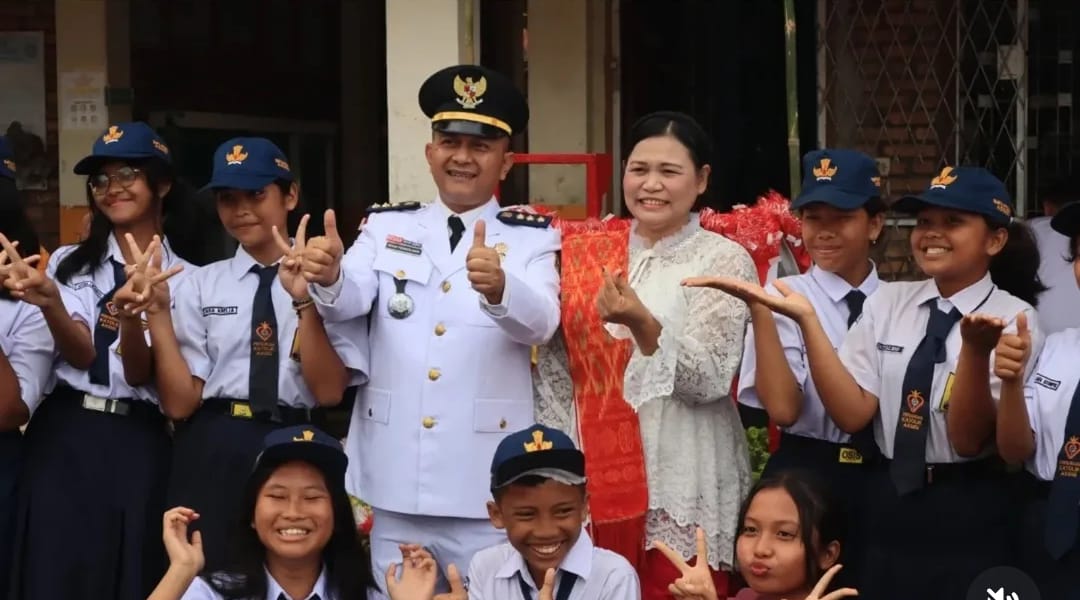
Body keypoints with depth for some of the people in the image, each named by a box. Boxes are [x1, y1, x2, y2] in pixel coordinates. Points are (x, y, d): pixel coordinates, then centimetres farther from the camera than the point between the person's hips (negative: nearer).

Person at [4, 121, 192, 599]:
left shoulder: (182, 277, 3)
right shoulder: (69, 262, 9)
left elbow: (141, 372, -7)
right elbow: (81, 354, -6)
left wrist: (131, 313, -27)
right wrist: (48, 302, -27)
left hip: (138, 449, -1)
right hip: (61, 439, 1)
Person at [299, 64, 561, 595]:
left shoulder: (532, 238, 2)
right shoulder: (387, 227, 8)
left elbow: (540, 321, -16)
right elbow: (349, 300, -9)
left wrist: (498, 287, -38)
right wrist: (327, 275, -32)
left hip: (485, 491, -2)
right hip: (396, 487, 2)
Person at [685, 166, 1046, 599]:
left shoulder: (1015, 318, -7)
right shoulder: (887, 302, 4)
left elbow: (969, 439, -14)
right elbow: (851, 413, -6)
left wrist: (976, 349, -30)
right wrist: (805, 318, -16)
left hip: (970, 516, -3)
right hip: (887, 506, 3)